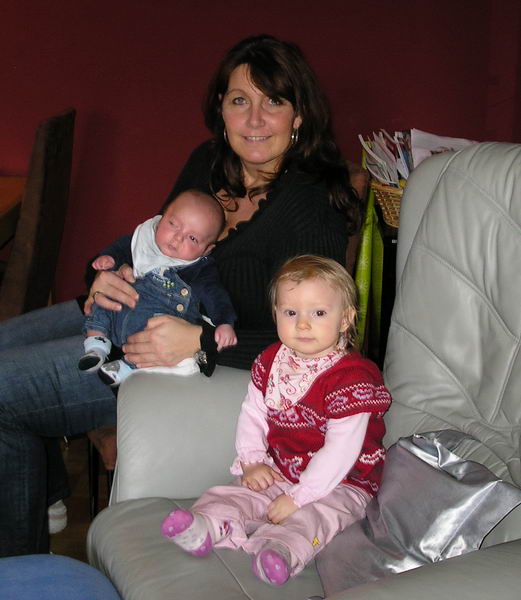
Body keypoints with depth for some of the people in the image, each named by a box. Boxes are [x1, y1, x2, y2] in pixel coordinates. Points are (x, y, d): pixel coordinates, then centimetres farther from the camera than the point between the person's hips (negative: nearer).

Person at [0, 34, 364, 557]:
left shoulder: (312, 207, -20)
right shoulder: (208, 162, 3)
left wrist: (201, 340, -29)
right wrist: (108, 275, -7)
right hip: (136, 312, 9)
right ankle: (47, 493, 28)